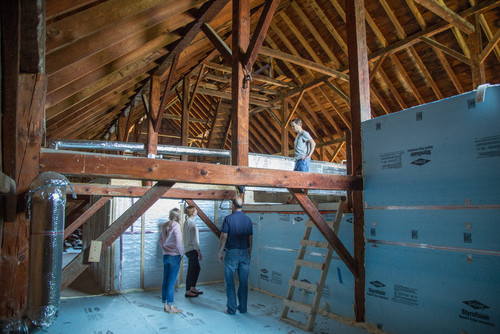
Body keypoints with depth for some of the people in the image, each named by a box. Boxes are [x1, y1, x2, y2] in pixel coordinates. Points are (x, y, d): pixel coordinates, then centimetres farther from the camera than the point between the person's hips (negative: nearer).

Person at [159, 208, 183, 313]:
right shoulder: (176, 226, -15)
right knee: (171, 282, -1)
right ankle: (170, 306, 6)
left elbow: (160, 241, 12)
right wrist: (181, 253, -3)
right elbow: (178, 242, -17)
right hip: (175, 256, -7)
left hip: (165, 256, 7)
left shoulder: (164, 225, 6)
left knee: (165, 281, 11)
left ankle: (165, 305, 20)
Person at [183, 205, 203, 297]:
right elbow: (194, 239, -19)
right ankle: (188, 292, 6)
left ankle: (193, 288, 26)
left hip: (188, 249, 10)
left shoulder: (187, 222, 12)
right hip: (192, 249, -10)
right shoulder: (192, 223, -17)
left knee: (197, 268, 18)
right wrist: (199, 252, -15)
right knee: (191, 270, -2)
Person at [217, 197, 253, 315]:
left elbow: (223, 237, -9)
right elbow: (250, 238, 9)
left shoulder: (228, 219, -8)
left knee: (230, 282, 5)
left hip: (232, 253, -4)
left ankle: (231, 309, 8)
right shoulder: (248, 219, 5)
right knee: (244, 282, 10)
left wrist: (220, 252, 1)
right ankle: (243, 307, 18)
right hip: (245, 253, 4)